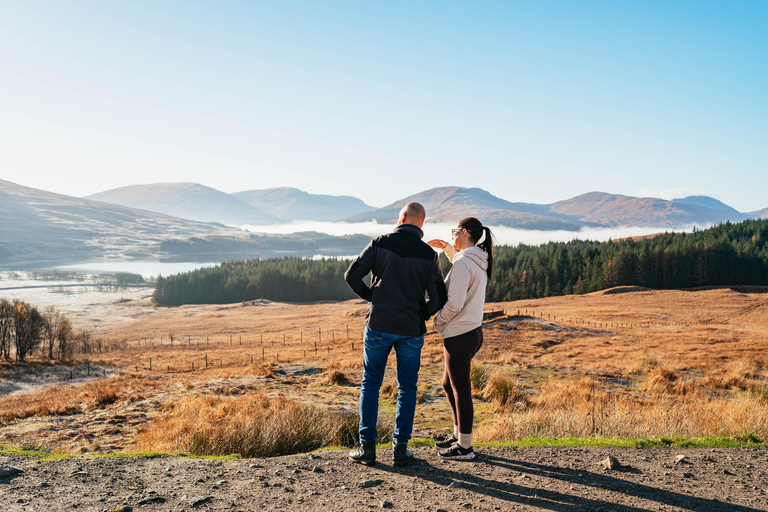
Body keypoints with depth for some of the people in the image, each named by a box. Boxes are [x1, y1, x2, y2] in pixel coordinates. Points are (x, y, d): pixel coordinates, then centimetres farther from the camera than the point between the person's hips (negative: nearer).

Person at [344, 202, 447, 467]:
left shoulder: (380, 243, -4)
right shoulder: (428, 254, -2)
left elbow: (352, 276, -5)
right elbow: (439, 297, -6)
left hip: (379, 325, -1)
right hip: (411, 330, 1)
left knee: (370, 385, 11)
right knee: (407, 388, 12)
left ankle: (367, 447, 11)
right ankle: (401, 448, 15)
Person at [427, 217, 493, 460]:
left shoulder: (463, 264, -21)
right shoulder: (479, 261, 8)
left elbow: (454, 303, -23)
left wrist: (437, 322, -8)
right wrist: (447, 248, 25)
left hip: (459, 336, -10)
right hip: (473, 331, 10)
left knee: (461, 391, 3)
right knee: (449, 384, 22)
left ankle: (464, 447, 15)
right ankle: (459, 435, 34)